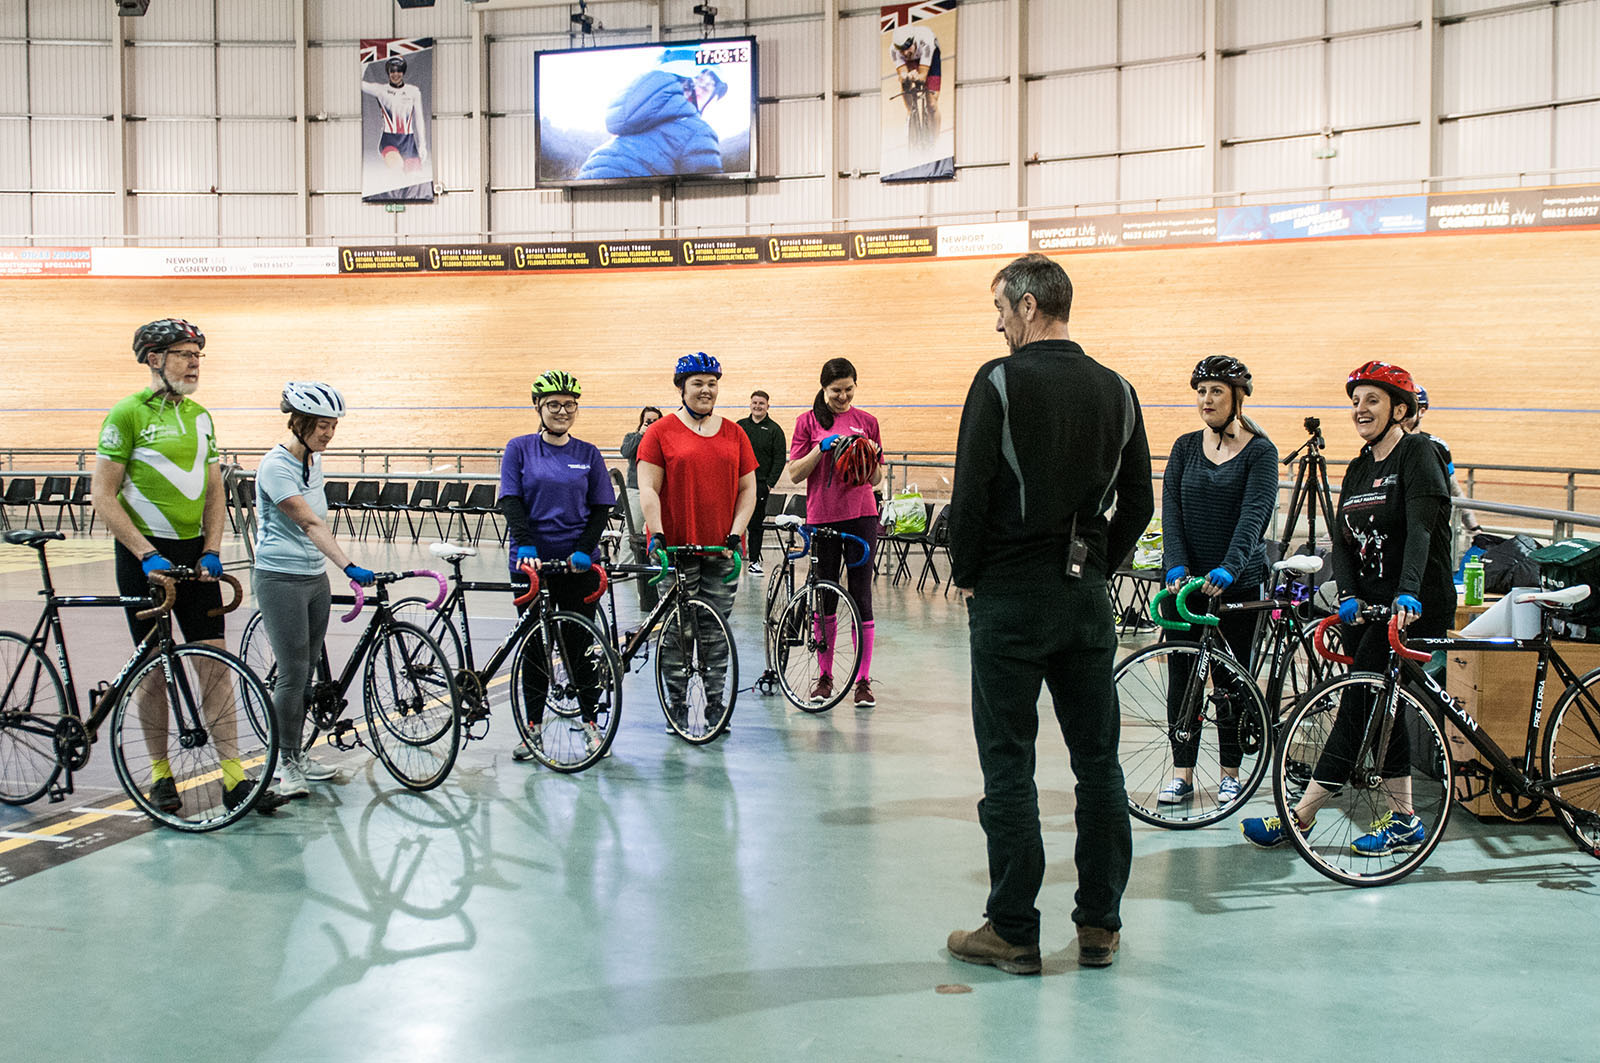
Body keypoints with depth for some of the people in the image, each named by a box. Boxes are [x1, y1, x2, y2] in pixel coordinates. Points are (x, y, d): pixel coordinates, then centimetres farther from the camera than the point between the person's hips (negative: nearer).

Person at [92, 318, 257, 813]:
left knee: (215, 660, 0)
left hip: (194, 554, 5)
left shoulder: (199, 416, 11)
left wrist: (212, 551, 0)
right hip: (145, 555, -5)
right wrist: (147, 555, -17)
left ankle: (233, 773, 1)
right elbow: (102, 496, -10)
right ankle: (160, 772, 17)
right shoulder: (127, 414, -8)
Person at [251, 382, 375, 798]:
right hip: (281, 580, -8)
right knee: (293, 674, -6)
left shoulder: (314, 460, 8)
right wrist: (349, 567, -33)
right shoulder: (276, 465, -16)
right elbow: (309, 523, -25)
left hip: (316, 578, 8)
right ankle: (284, 763, 4)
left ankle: (296, 755, 22)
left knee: (307, 671, 12)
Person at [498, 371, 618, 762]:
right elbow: (511, 501, -3)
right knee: (534, 643, 6)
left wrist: (584, 550, -10)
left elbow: (601, 508, 5)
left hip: (578, 563, 1)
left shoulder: (588, 454, 6)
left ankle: (589, 721, 16)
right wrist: (526, 545, -17)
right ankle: (533, 725, 15)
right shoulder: (520, 448, 3)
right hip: (531, 561, 0)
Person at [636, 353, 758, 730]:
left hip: (721, 548, 3)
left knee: (717, 629, 5)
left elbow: (747, 488, 10)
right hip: (676, 547, -3)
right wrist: (657, 534, -14)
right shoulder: (661, 432, 1)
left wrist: (736, 532, -1)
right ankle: (677, 704, 11)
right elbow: (648, 490, -4)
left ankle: (715, 702, 14)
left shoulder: (734, 433, 10)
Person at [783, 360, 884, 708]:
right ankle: (824, 677, 17)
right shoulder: (809, 421, 5)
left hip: (861, 516, 1)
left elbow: (875, 480, 11)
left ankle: (863, 680, 4)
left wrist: (872, 457, -9)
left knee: (861, 598, -2)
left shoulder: (866, 421, 9)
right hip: (823, 518, 0)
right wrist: (822, 447, -13)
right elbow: (794, 474, 0)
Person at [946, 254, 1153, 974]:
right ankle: (1100, 926, 18)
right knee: (1098, 761, 11)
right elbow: (1139, 504, 10)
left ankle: (1013, 933, 7)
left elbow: (971, 491, -14)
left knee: (1009, 767, 1)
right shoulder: (1116, 390, 8)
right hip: (1088, 597, 5)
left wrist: (966, 574, 0)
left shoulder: (1000, 382, -10)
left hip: (1010, 597, -5)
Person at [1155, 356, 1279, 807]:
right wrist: (1176, 567, -16)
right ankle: (1182, 773, 10)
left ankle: (1230, 772, 18)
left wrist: (1225, 571, -27)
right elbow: (1171, 511, -1)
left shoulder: (1260, 451, -3)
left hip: (1238, 582, -3)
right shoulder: (1185, 447, 7)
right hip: (1185, 580, 3)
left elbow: (1253, 516, -15)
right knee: (1182, 675, 3)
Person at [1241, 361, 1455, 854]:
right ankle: (1402, 819, 16)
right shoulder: (1360, 467, 15)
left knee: (1360, 704, -8)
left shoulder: (1418, 454, -8)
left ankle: (1300, 817, -8)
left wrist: (1407, 593, -36)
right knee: (1376, 708, 8)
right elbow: (1343, 538, 5)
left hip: (1414, 606, -8)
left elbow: (1420, 527, -22)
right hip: (1368, 605, 8)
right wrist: (1348, 595, -12)